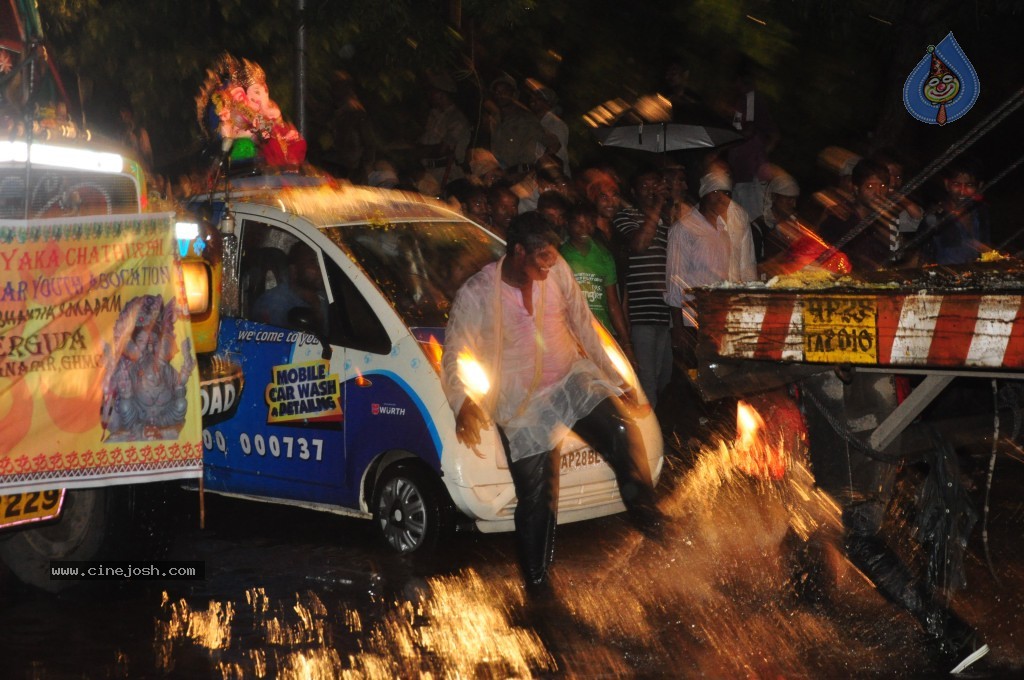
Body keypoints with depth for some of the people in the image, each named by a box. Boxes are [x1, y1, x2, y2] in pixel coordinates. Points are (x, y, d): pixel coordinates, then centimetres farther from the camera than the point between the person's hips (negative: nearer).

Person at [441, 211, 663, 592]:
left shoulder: (558, 272, -6)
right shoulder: (477, 293, -16)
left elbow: (584, 326, 6)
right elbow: (453, 354, -10)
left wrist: (615, 378, 10)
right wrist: (462, 402, -28)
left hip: (572, 380, 3)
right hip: (522, 404, -2)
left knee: (622, 432, -25)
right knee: (535, 497, 0)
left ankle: (645, 514, -7)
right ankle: (536, 580, 18)